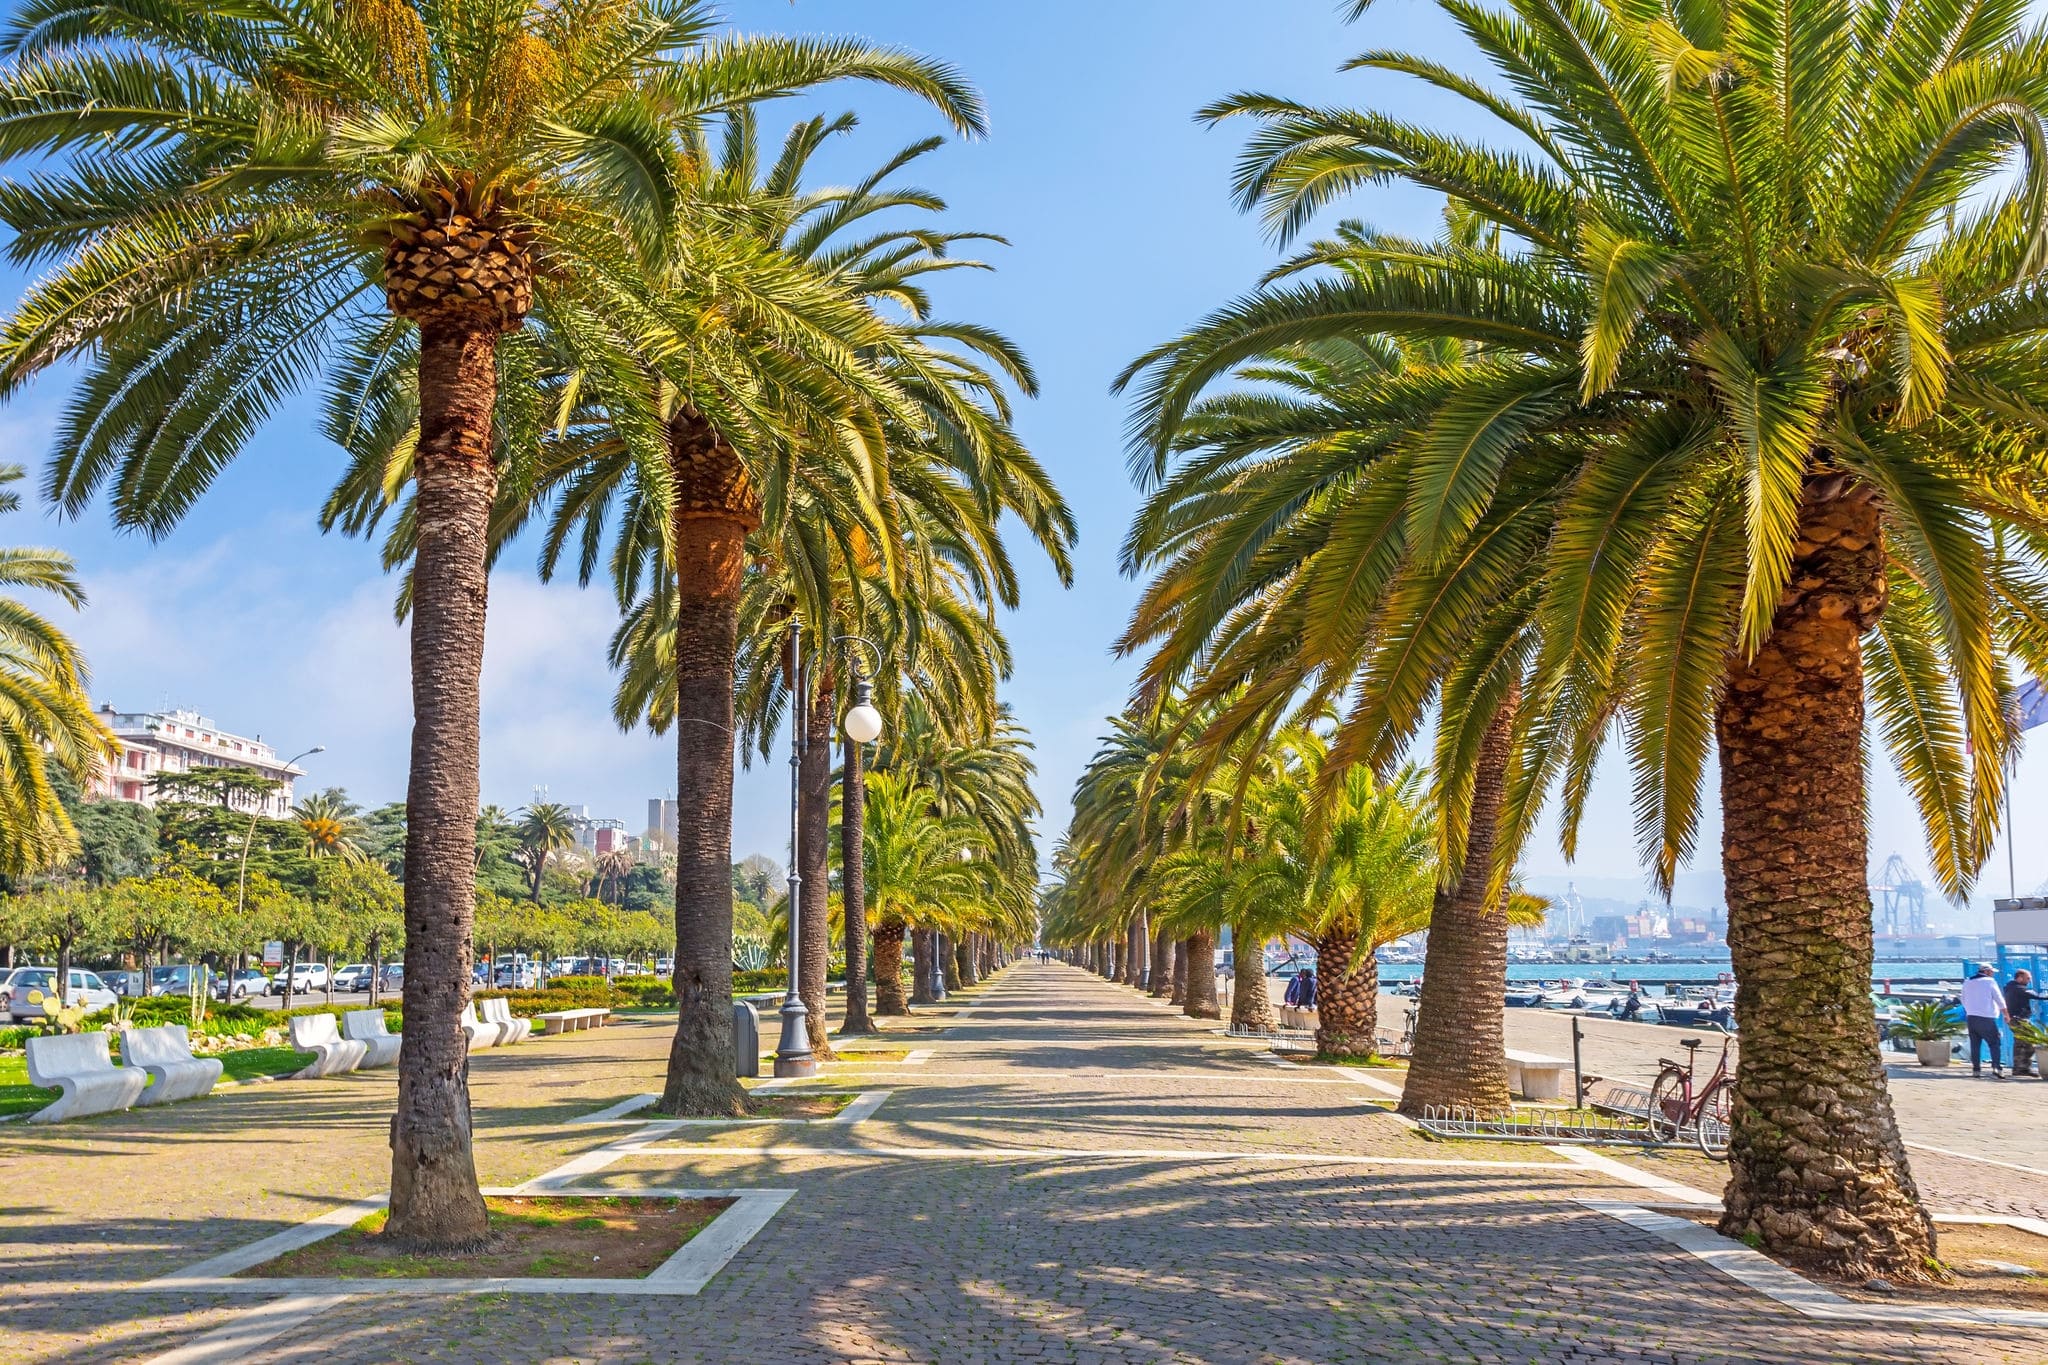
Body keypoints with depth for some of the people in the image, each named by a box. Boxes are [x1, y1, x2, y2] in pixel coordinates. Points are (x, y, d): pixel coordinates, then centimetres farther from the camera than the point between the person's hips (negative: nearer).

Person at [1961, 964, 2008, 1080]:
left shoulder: (1967, 983, 14)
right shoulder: (1990, 981, -3)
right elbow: (1999, 1000, -2)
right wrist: (2006, 1014, 8)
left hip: (1970, 1017, 5)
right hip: (1986, 1018, -5)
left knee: (1975, 1044, 11)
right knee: (1994, 1044, -2)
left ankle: (1976, 1069, 10)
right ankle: (1996, 1069, -15)